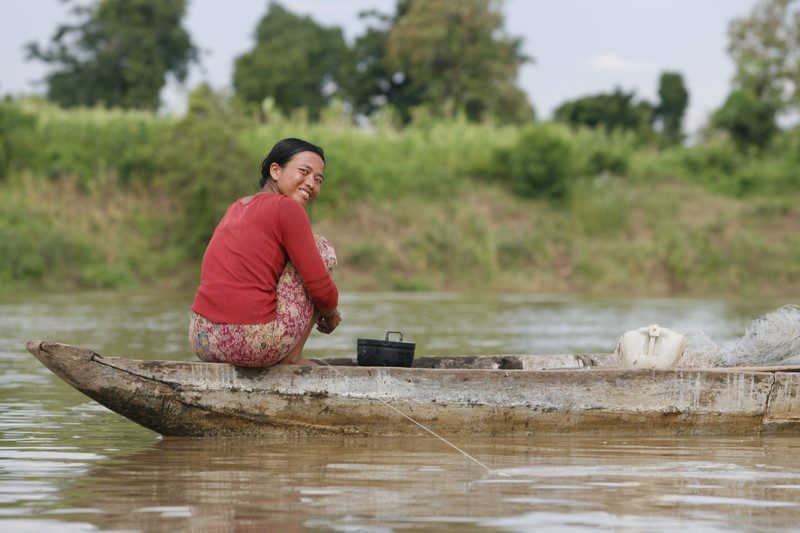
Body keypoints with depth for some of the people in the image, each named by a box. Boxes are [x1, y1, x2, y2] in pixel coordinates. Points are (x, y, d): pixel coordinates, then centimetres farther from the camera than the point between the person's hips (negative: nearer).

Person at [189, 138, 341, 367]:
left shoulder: (236, 208, 21)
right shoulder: (287, 209, -4)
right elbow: (320, 289, -6)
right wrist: (331, 315, 18)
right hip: (255, 345, -8)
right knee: (322, 247, 12)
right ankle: (292, 357, 11)